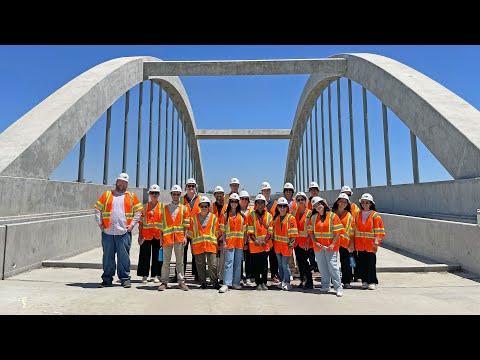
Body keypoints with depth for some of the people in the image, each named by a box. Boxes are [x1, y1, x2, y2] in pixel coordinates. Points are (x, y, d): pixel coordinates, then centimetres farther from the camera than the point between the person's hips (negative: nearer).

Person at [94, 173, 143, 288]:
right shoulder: (107, 194, 11)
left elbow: (138, 211, 9)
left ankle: (125, 279, 12)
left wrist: (132, 224, 0)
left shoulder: (131, 196, 9)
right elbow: (97, 209, 11)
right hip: (107, 232, 1)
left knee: (124, 256, 2)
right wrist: (100, 223, 2)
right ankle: (107, 279, 21)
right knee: (108, 256, 9)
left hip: (124, 232, -1)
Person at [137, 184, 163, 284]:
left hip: (158, 235, -1)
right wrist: (140, 235, 2)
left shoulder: (162, 206, 6)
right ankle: (144, 276, 15)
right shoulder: (145, 206, 8)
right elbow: (141, 222, 8)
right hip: (146, 235, 1)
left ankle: (156, 276, 16)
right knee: (145, 255, 3)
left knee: (157, 256, 5)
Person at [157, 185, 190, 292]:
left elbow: (186, 225, 5)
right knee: (166, 261, 5)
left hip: (179, 237, 0)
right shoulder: (165, 208, 9)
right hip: (167, 237, 0)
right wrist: (161, 237, 2)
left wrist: (185, 237, -3)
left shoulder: (184, 208, 7)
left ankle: (181, 282, 13)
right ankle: (164, 282, 13)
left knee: (180, 261, 6)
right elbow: (161, 224, 8)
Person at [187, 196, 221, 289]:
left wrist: (216, 242, 4)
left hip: (211, 244, -1)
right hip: (198, 245, 2)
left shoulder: (214, 217, 5)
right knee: (200, 265, 8)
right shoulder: (194, 218, 8)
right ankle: (203, 283, 20)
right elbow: (191, 233, 11)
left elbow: (218, 232, 8)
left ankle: (215, 282, 10)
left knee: (213, 265, -2)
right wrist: (192, 246, 9)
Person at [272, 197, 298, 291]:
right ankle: (282, 282, 24)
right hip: (277, 245, 5)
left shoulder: (291, 218, -7)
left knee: (285, 264, -5)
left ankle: (287, 283, 9)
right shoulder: (276, 218, 9)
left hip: (286, 245, -5)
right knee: (280, 264, 12)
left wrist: (291, 245, -13)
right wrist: (273, 242, 10)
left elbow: (293, 234, -9)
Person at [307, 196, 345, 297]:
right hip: (318, 246, 4)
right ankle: (325, 285, 25)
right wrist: (315, 242, -6)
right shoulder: (313, 217, 7)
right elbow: (310, 231, 7)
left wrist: (332, 244, -15)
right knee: (322, 267, 11)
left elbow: (338, 232, -7)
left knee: (333, 266, -5)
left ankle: (338, 287, 4)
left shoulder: (333, 216, -5)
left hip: (330, 246, -4)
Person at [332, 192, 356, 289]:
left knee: (346, 263, 4)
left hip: (345, 242, 0)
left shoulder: (349, 215, 5)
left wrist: (352, 244, 1)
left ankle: (346, 282, 18)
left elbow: (352, 231, 6)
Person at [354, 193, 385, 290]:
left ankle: (372, 282, 11)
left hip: (371, 243, -4)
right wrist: (354, 241, 8)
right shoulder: (358, 214, 9)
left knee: (371, 264, -1)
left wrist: (376, 242, -10)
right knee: (362, 263, 7)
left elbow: (378, 230, -5)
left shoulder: (375, 215, -3)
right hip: (360, 243, 4)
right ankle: (364, 281, 18)